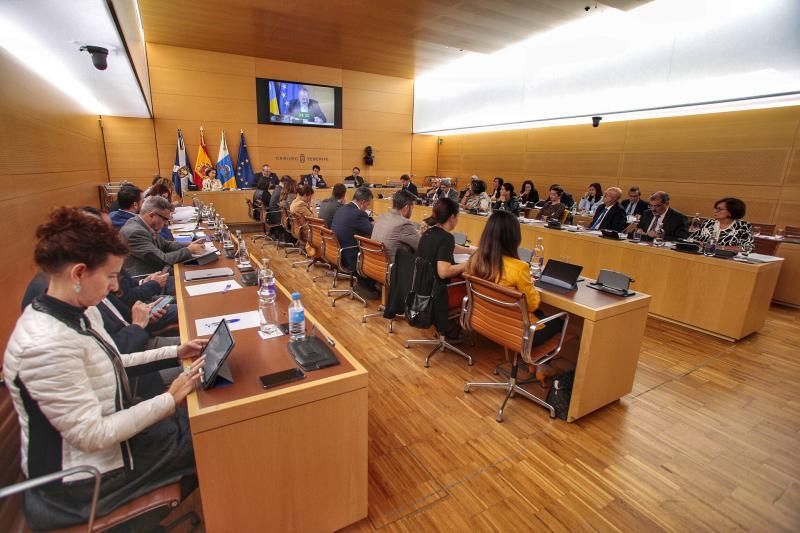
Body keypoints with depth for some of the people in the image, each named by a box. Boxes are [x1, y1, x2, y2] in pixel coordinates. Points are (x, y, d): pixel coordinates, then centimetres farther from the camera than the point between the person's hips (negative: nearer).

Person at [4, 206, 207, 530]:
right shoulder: (46, 344, -34)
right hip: (83, 478, -8)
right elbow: (93, 436, -30)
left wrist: (175, 352, 4)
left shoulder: (80, 314, -5)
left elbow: (106, 364, 10)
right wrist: (170, 399, -25)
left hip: (113, 431, 8)